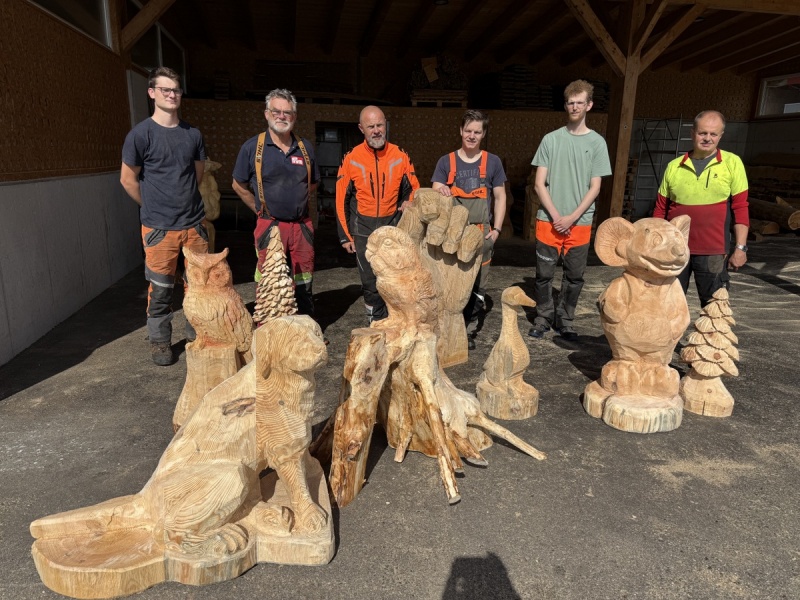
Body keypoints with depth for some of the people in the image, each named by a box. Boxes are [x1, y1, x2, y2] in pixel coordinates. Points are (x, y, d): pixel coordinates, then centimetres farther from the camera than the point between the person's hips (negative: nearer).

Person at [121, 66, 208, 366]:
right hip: (159, 227, -3)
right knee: (160, 288, 3)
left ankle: (196, 334, 29)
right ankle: (160, 341, 20)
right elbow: (128, 179, 1)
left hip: (195, 223, 4)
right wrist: (154, 207, 8)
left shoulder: (193, 134, 6)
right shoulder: (141, 134, -6)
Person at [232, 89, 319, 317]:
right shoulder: (252, 147, -2)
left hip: (302, 226, 3)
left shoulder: (305, 148, 7)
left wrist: (296, 201, 13)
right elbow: (239, 185, 7)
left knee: (304, 286, 11)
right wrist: (260, 210, 6)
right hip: (270, 227, -3)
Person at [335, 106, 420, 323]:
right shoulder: (351, 159, -2)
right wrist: (345, 236, 0)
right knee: (371, 283, 5)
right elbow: (342, 200, 2)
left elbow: (414, 188, 12)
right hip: (363, 230, 0)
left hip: (393, 228, 1)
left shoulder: (400, 156, 0)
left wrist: (408, 204, -10)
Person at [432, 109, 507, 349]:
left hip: (481, 233, 1)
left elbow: (500, 197, 9)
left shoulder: (492, 162, 7)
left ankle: (467, 329, 17)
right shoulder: (446, 162, 6)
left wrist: (496, 228, -1)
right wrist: (441, 192, -23)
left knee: (477, 284, 4)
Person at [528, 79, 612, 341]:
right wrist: (555, 215, -8)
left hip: (580, 222, 0)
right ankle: (543, 318, 18)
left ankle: (564, 320, 19)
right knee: (544, 273, 3)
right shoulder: (551, 139, 5)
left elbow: (594, 187, 1)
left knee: (575, 276, 4)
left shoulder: (597, 142, 4)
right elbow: (540, 184, 1)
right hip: (549, 220, 0)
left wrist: (572, 217, -9)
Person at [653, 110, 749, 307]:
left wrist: (740, 247, -6)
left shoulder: (732, 163, 0)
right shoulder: (674, 166, 6)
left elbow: (740, 208, -1)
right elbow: (660, 209, 10)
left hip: (713, 251, -2)